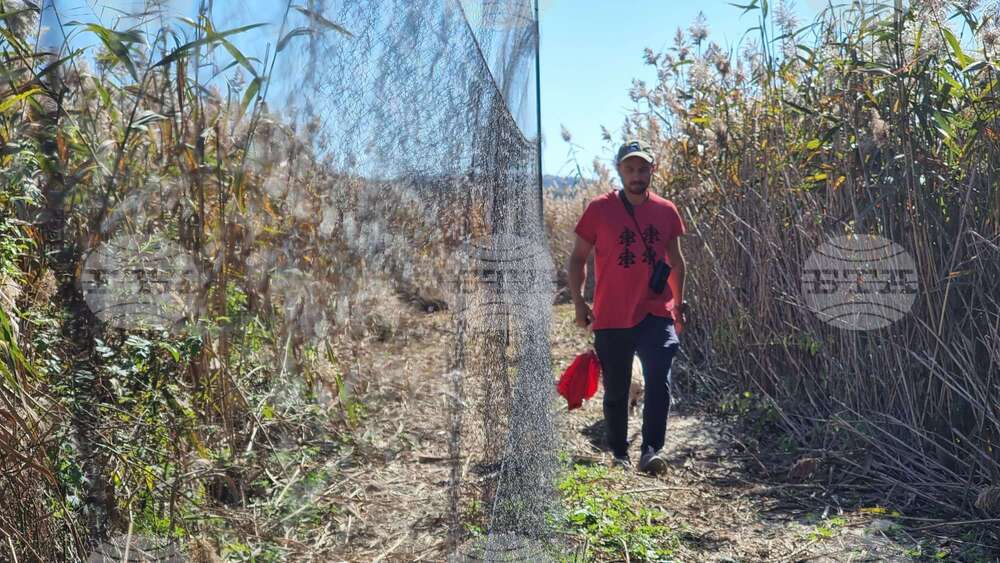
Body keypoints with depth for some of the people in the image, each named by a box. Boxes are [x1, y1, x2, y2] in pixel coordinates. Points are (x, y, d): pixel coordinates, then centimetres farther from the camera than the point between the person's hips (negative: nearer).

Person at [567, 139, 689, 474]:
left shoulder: (666, 211, 6)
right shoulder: (599, 208, -2)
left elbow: (675, 260, 18)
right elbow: (578, 259, 4)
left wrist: (679, 304, 18)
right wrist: (578, 302, -2)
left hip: (657, 315, 1)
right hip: (611, 318, -1)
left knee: (659, 383, -14)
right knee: (615, 392, 10)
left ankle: (651, 452, -8)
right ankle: (619, 455, 25)